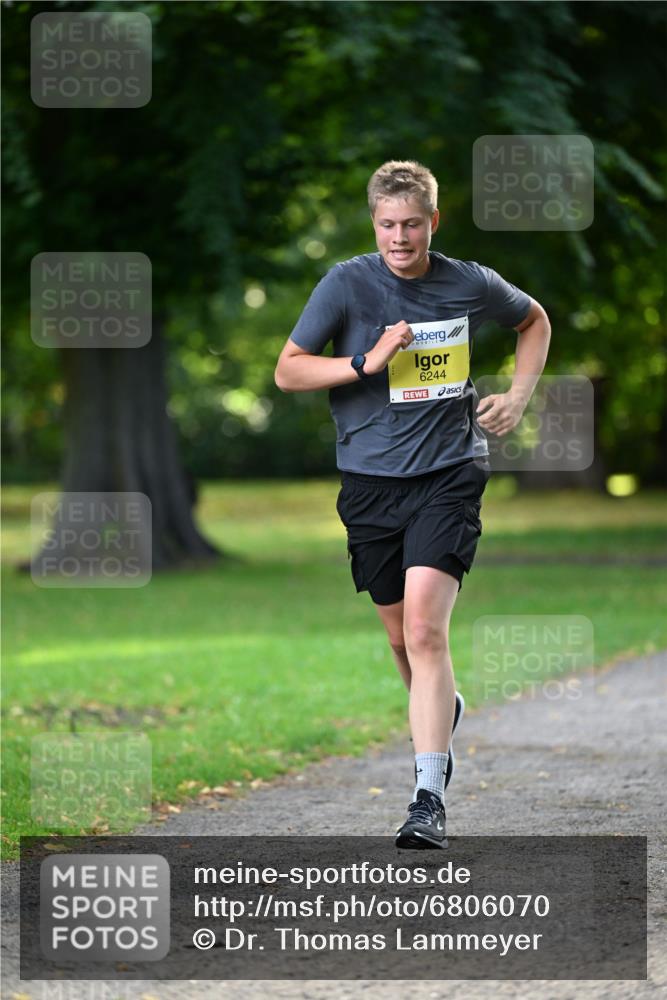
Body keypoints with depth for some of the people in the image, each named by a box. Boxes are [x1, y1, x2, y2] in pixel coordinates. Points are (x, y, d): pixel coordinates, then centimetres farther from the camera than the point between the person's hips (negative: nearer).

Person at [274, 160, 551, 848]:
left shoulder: (471, 285, -1)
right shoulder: (346, 283, -5)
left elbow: (534, 320, 21)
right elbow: (287, 371, -4)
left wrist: (517, 398, 8)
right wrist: (366, 363, -17)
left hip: (449, 474, -2)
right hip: (370, 481, 2)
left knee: (425, 631, -18)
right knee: (401, 635, 14)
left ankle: (428, 798, -20)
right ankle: (442, 712, 48)